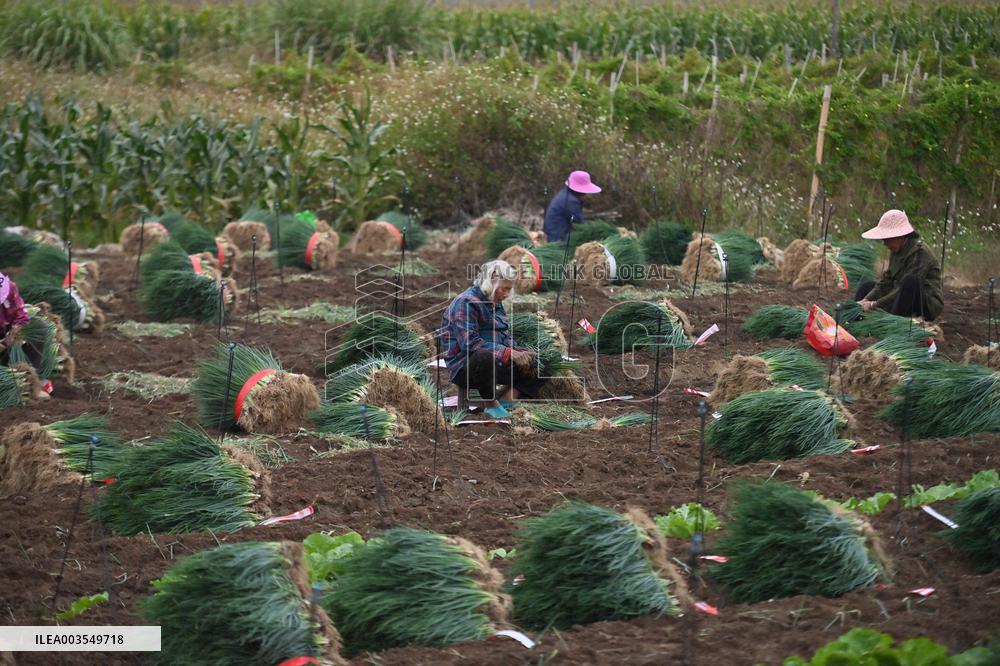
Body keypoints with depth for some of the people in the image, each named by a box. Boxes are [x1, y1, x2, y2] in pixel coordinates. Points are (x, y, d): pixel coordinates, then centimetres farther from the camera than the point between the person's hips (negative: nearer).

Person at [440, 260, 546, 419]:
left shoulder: (496, 303, 16)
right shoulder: (466, 303, -13)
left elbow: (506, 338, 17)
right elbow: (470, 342, -24)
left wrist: (519, 352, -6)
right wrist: (509, 353, -27)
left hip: (497, 363, 9)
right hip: (465, 368, -9)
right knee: (486, 357, -43)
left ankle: (506, 401, -11)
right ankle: (492, 405, -20)